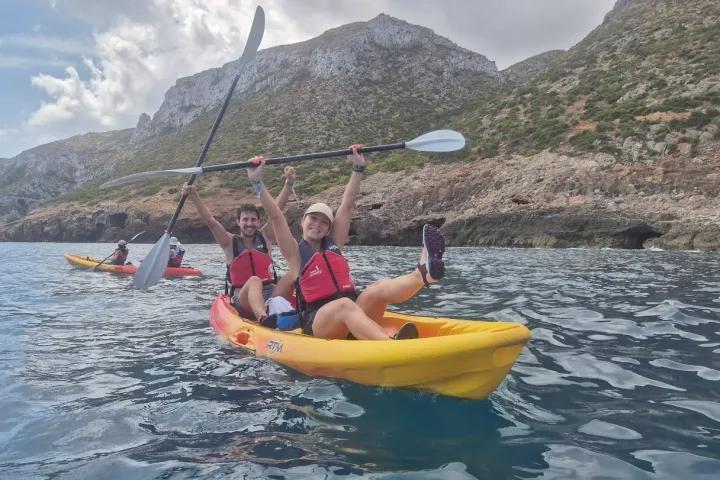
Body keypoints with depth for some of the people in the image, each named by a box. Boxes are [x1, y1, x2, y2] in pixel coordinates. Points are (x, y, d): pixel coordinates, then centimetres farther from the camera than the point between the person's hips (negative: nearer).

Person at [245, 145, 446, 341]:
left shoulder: (334, 244, 20)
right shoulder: (295, 252, 9)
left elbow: (346, 206, 17)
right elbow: (274, 215, -2)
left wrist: (358, 168, 16)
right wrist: (257, 181, -8)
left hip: (353, 317, 5)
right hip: (317, 321, -4)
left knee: (379, 287, -25)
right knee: (344, 305, -38)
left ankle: (423, 273, -56)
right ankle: (392, 344, -66)